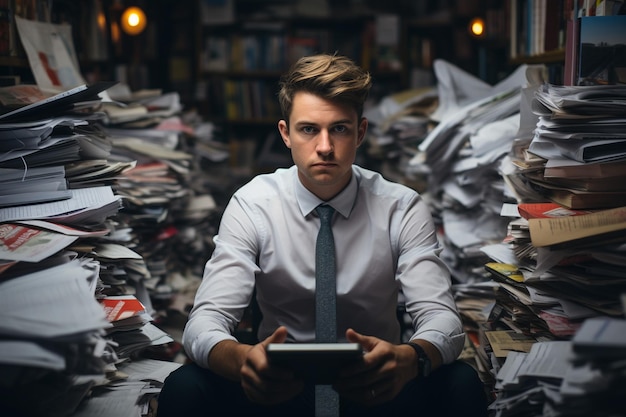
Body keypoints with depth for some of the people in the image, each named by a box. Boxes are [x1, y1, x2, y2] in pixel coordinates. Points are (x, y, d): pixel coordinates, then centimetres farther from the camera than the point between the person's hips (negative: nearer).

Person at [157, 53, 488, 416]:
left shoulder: (402, 208, -6)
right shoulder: (252, 206, -7)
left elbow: (442, 319, -15)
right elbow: (205, 322, -16)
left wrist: (408, 359, -41)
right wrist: (242, 358, -42)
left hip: (374, 386, 1)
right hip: (280, 384, 0)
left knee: (462, 384, -29)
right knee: (184, 387, -28)